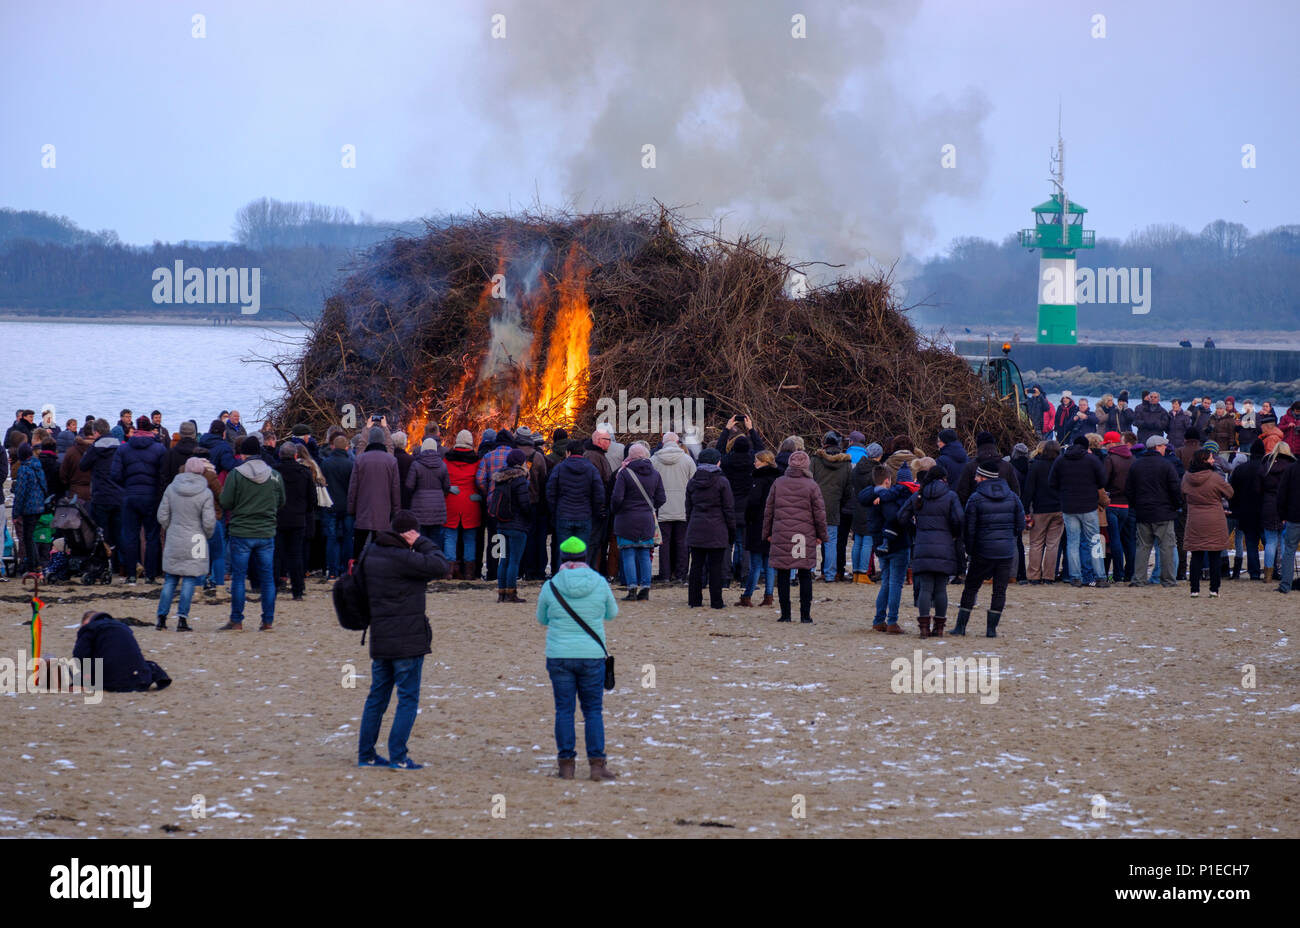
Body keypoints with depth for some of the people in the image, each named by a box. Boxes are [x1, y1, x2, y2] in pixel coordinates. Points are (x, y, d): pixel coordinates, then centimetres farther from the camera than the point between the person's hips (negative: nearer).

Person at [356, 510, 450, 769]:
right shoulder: (402, 559, -18)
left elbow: (362, 589, 15)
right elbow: (441, 567, -18)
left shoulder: (369, 553, 7)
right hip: (408, 640, -7)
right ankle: (398, 755, -4)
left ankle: (365, 753, 18)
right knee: (408, 698, 0)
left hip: (379, 639, 7)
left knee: (377, 695, 15)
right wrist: (421, 542, -9)